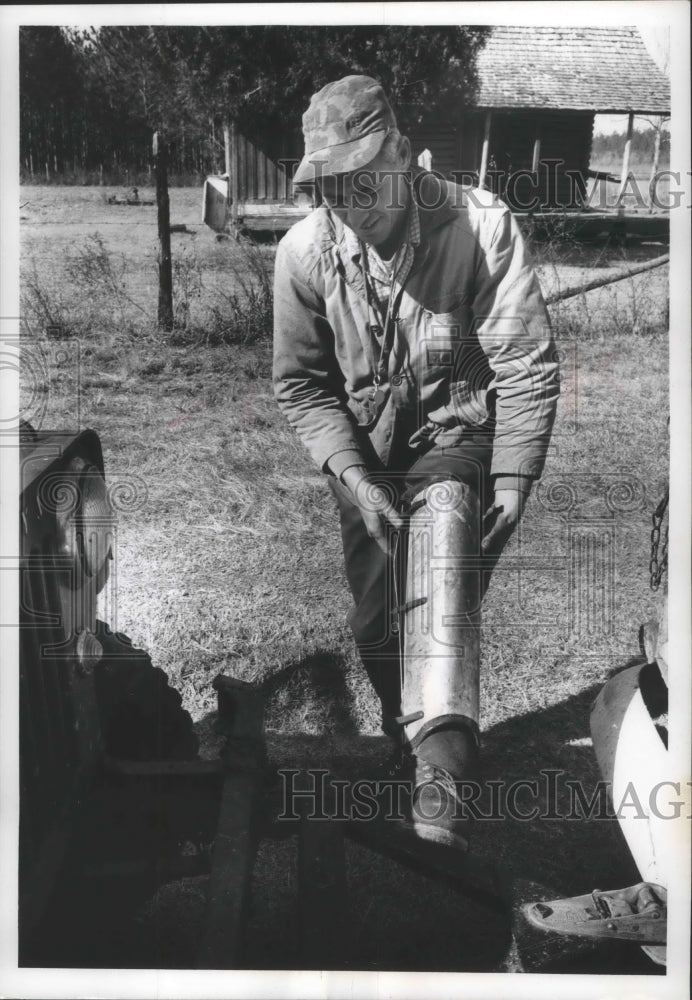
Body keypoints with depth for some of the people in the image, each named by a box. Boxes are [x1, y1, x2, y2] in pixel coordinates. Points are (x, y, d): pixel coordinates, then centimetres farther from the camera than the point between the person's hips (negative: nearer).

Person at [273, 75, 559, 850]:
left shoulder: (480, 227, -18)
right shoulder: (303, 252, -11)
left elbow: (527, 365, -14)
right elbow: (300, 382, -3)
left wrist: (514, 476, -17)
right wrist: (352, 475, -14)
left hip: (457, 438, -3)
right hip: (364, 455, 3)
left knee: (440, 578, -29)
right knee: (375, 622, 10)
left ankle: (441, 771, -30)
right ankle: (411, 746, 36)